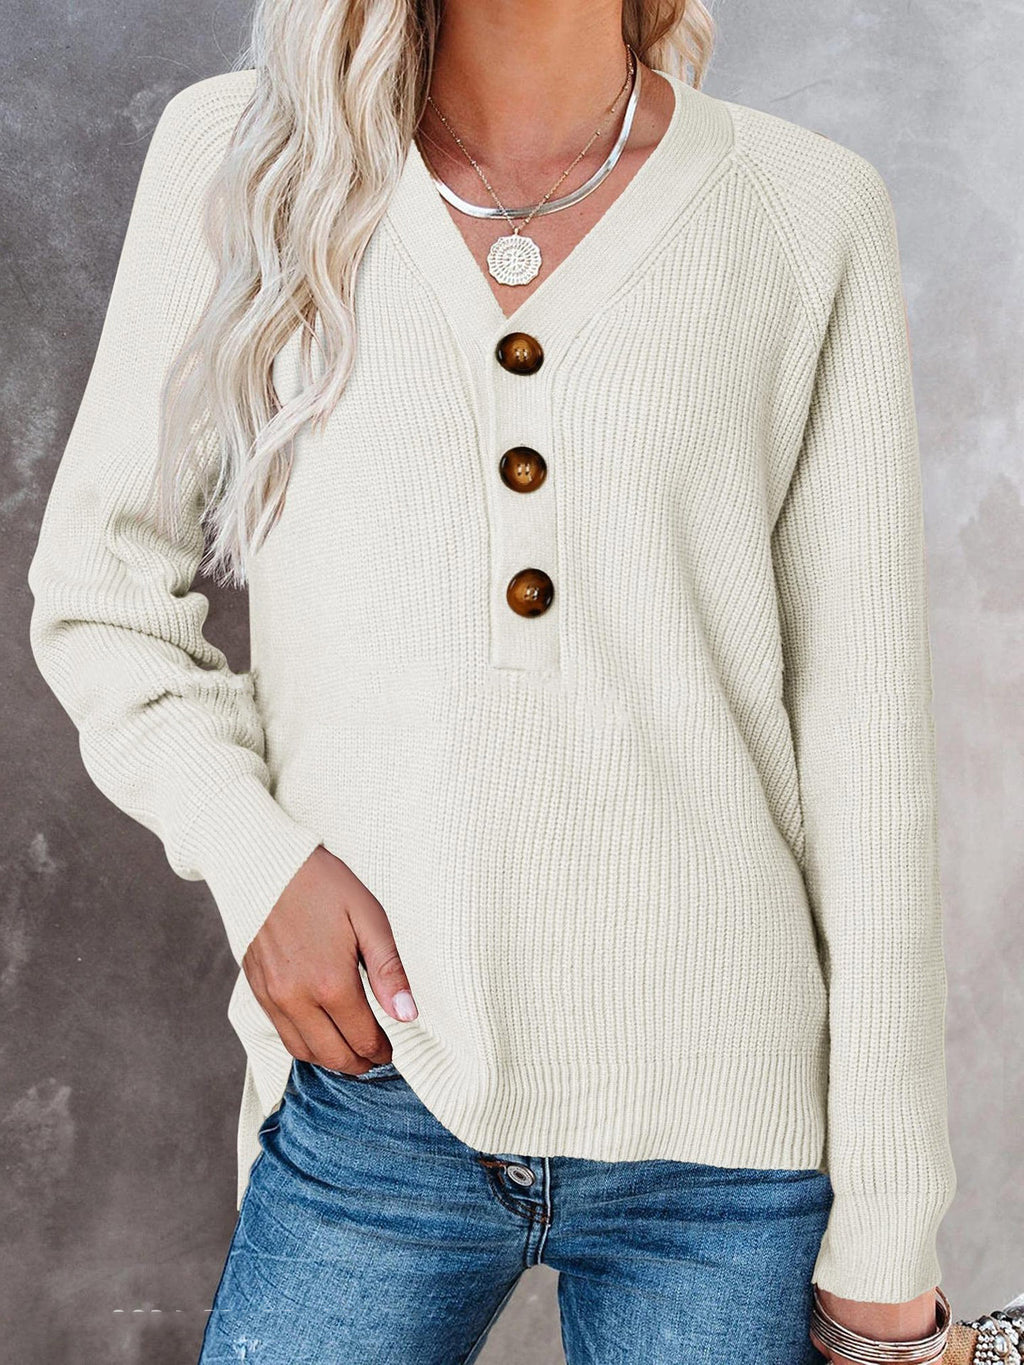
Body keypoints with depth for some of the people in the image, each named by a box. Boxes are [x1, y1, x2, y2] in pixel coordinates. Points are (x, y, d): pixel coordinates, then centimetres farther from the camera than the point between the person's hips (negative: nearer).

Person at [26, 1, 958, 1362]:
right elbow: (100, 585, 10)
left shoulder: (814, 213, -1)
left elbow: (866, 741, -2)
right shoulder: (237, 154, 2)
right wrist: (250, 854, -8)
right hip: (371, 1102, 1)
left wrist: (885, 1227, -1)